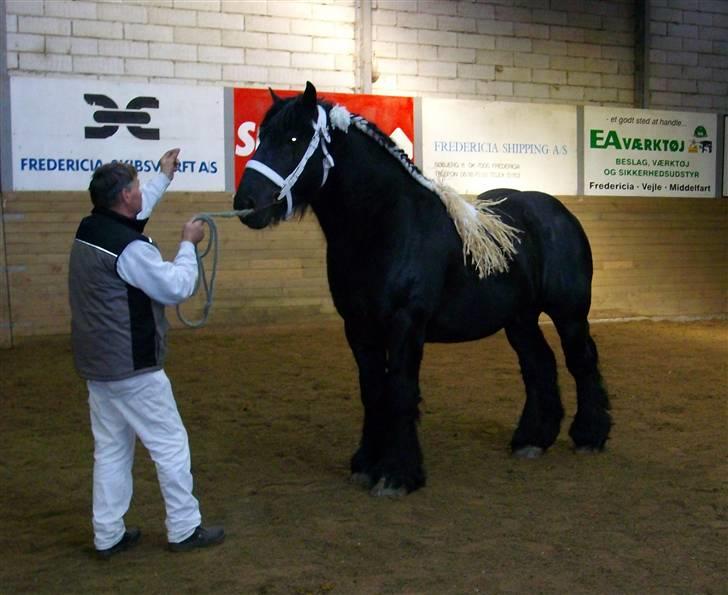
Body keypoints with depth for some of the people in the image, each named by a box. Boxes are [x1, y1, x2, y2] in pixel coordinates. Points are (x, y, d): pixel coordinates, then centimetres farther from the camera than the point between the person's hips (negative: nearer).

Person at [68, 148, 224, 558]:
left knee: (111, 450, 14)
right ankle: (185, 529, 14)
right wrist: (189, 244, 0)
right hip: (133, 369, -9)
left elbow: (137, 212, 25)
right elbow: (178, 288, -14)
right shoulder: (130, 248, -22)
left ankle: (108, 535, 21)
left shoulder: (90, 231, 5)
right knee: (171, 446, 4)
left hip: (96, 365, 9)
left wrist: (164, 177, 35)